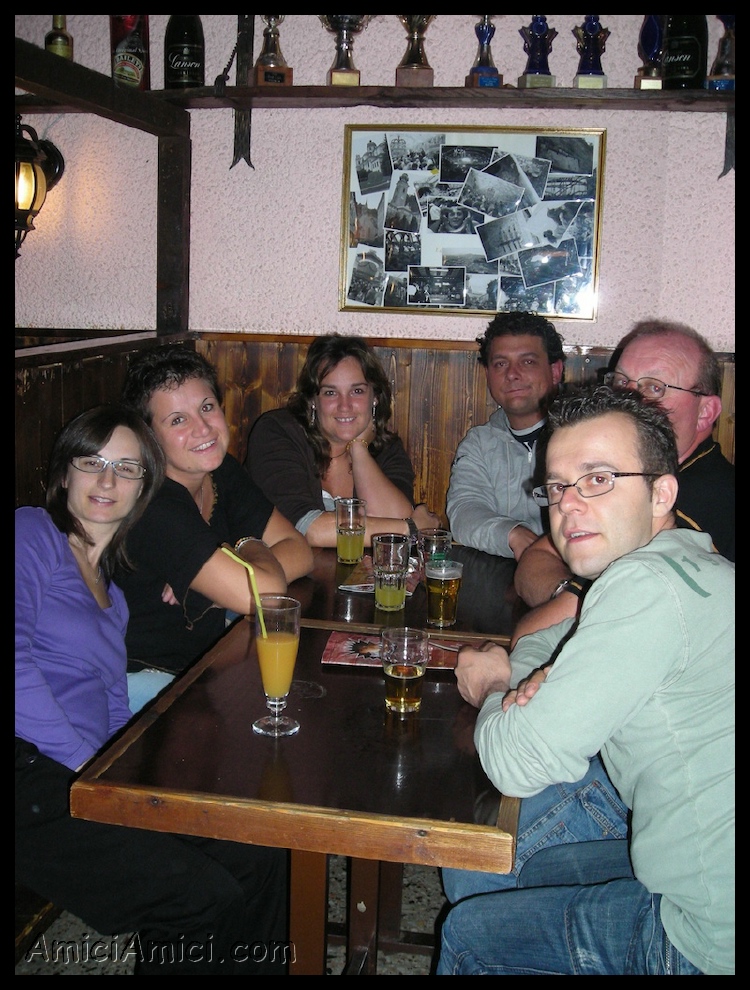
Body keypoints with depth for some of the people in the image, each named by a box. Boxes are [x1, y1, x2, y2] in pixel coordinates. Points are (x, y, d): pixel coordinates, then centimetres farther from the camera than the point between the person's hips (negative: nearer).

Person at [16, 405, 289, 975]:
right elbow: (17, 658, -16)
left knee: (258, 859, -7)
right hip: (32, 779, -8)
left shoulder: (111, 584, 23)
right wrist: (85, 763, -14)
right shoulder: (32, 534, -1)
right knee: (206, 899, -17)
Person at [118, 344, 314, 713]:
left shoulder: (223, 473, 1)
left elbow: (299, 553, 0)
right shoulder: (152, 505, -24)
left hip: (204, 661, 8)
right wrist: (251, 548, -8)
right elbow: (265, 593, -30)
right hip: (145, 678, -8)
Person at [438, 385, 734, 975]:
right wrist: (525, 671, 0)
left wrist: (496, 697, 1)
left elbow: (519, 765, -23)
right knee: (542, 867, 27)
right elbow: (559, 636, 24)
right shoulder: (697, 569, 8)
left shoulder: (649, 584, -23)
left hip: (713, 940, -9)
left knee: (468, 933, 8)